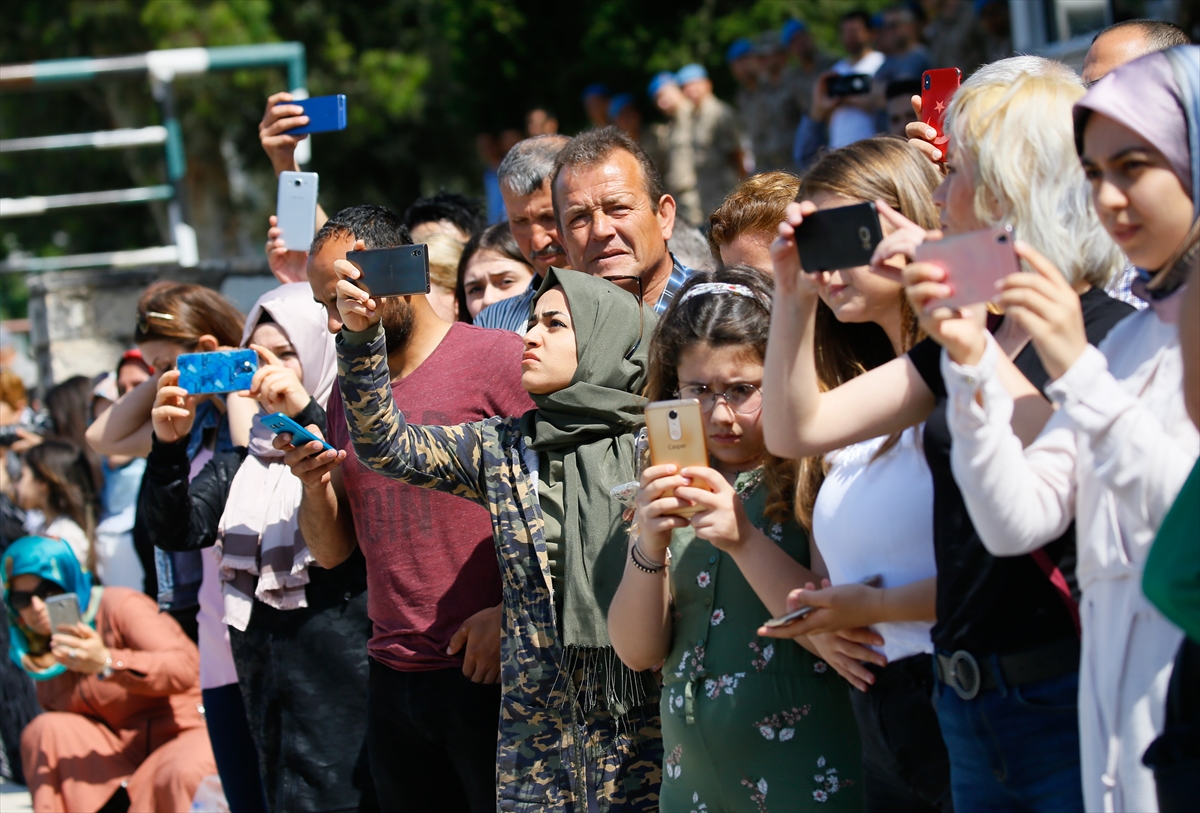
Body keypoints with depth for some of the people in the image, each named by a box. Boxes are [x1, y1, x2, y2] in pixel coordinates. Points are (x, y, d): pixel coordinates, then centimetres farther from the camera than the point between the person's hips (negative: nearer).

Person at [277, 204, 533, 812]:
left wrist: (510, 611, -16)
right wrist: (315, 483, -3)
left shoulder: (496, 359, -6)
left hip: (490, 671, -6)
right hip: (393, 680, 6)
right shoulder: (350, 391, 15)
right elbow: (332, 552, 16)